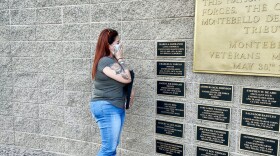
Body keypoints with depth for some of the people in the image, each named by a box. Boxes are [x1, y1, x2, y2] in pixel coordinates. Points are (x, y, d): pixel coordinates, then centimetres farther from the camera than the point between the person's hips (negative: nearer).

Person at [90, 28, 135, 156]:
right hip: (106, 108, -10)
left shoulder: (113, 60, 14)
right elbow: (127, 78, -22)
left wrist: (130, 90, 8)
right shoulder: (105, 61, -18)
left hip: (117, 107, 10)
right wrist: (120, 58, -12)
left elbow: (125, 79, 26)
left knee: (113, 146, 15)